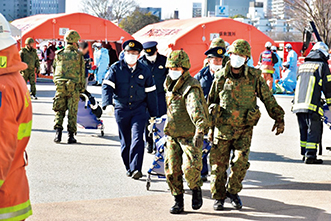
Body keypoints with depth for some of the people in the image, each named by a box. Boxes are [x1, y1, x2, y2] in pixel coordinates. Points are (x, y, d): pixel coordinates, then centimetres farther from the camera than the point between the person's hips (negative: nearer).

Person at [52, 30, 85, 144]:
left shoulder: (58, 54, 4)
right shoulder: (78, 55, -4)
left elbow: (55, 69, 10)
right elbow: (82, 73, -1)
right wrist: (82, 87, 7)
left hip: (60, 86, 2)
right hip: (74, 87, -2)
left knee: (59, 110, 10)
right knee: (72, 112, 4)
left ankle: (58, 131, -3)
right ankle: (71, 135, 6)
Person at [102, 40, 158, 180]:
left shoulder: (144, 70, 6)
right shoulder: (116, 68, 1)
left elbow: (151, 93, 12)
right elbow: (107, 86, -8)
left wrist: (153, 114, 12)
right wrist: (108, 103, -26)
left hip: (139, 109, 0)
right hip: (121, 109, 0)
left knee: (137, 138, -15)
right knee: (125, 141, 8)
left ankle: (136, 169, -19)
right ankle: (128, 168, 22)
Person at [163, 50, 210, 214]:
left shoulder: (191, 88, -19)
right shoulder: (170, 85, 8)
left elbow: (196, 109, -36)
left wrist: (199, 130, -50)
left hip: (190, 135, -7)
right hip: (172, 135, 7)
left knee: (190, 167, -19)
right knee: (171, 170, 4)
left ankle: (196, 189, 11)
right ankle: (178, 201, 18)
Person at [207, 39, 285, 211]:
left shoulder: (254, 77, -2)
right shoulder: (220, 77, 2)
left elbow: (268, 98, 6)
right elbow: (211, 102, 12)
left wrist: (279, 118, 3)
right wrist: (210, 127, 13)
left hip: (244, 129, -1)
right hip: (222, 128, 1)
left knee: (240, 161, -12)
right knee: (218, 164, 2)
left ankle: (233, 191, 12)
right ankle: (218, 197, 19)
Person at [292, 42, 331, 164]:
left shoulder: (302, 65, 20)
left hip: (298, 103, 7)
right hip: (312, 105, -7)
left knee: (303, 130, 13)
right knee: (314, 131, -3)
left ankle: (305, 154, 17)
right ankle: (310, 156, -7)